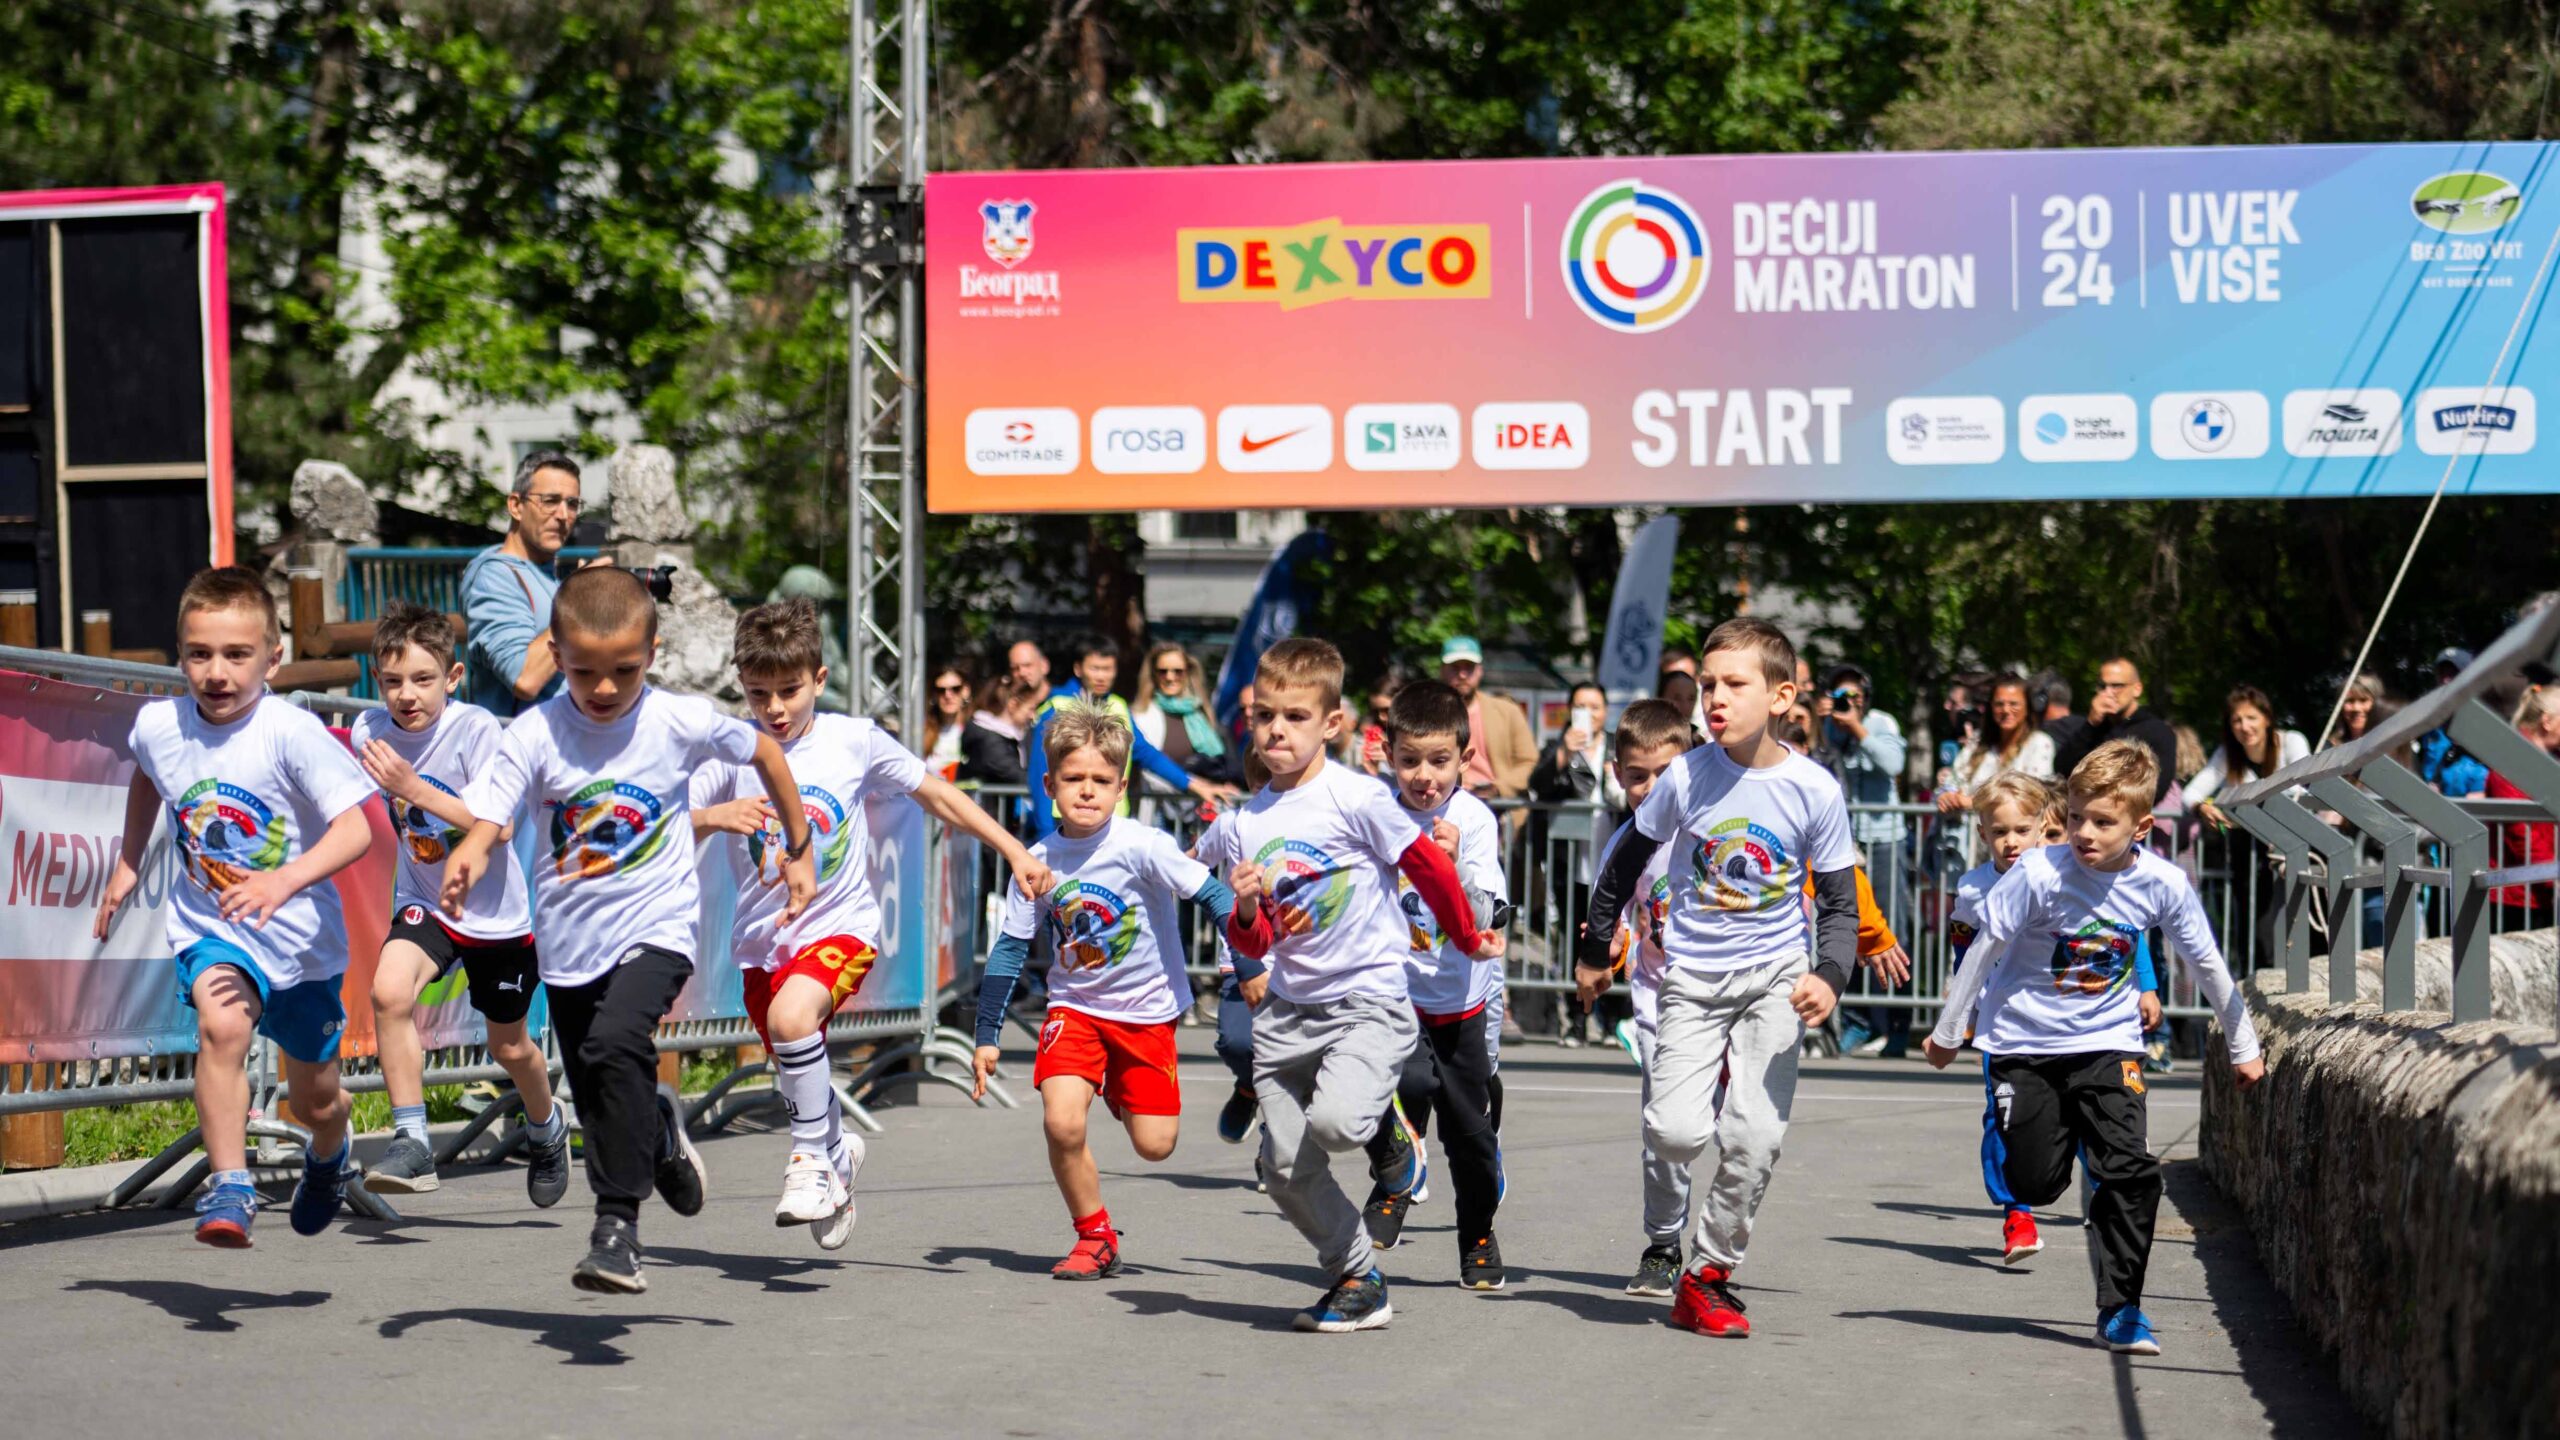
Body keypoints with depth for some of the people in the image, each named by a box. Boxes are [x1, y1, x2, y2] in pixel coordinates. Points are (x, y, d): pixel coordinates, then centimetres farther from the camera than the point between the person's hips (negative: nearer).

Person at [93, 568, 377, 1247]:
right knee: (221, 1026, -33)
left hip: (301, 939, -1)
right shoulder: (157, 725, -9)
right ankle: (229, 1189, -26)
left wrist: (284, 881, -42)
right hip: (210, 929, 1)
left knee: (315, 1097, 17)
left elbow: (355, 829, -28)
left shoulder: (293, 733, -23)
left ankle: (328, 1154, 53)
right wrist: (127, 864, 20)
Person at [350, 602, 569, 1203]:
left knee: (509, 1047, 14)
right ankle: (412, 1142, -20)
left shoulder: (475, 729, -22)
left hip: (496, 908, -2)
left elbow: (502, 826, -29)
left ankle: (547, 1129, 46)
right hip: (424, 901, 2)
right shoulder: (368, 732, -10)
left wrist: (416, 790, -34)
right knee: (389, 990, -28)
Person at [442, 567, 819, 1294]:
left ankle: (618, 1223, -24)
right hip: (569, 938, 3)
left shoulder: (680, 722, -9)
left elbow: (765, 752, 8)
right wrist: (468, 859, -43)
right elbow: (488, 814, -20)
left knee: (616, 1044, -30)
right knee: (598, 1108, 14)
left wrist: (799, 849, 14)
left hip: (656, 926, -3)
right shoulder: (536, 734, -10)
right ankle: (659, 1135, 50)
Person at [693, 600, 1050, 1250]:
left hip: (842, 925, -3)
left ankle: (813, 1156, -12)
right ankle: (837, 1152, 48)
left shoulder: (855, 741, -5)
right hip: (762, 939, 3)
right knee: (799, 1079, 14)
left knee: (791, 1014, -32)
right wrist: (712, 818, -30)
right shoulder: (732, 754, -5)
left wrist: (1015, 851, 4)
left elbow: (936, 793, 6)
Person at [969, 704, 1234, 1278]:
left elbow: (1213, 896, -16)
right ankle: (1095, 1237, 3)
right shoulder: (1040, 862, -8)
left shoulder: (1142, 846, -19)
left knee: (1154, 1144, -2)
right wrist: (986, 1035, 1)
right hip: (1075, 1006, 2)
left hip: (1148, 1009, -2)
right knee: (1061, 1123, -19)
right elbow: (1011, 948, 1)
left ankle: (1121, 1093, 35)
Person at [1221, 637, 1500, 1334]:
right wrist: (1246, 910, -12)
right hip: (1289, 1009, 6)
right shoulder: (1249, 819, 7)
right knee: (1286, 1167, 0)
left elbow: (1430, 869, 2)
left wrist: (1469, 941, 15)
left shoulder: (1356, 798, -10)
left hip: (1370, 999, -5)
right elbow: (1255, 944, 10)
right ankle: (1356, 1279, 19)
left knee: (1335, 1120, -28)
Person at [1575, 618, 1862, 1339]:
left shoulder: (1815, 791, -9)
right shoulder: (1687, 776, -7)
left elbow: (1840, 903, 0)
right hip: (1693, 974, 1)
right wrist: (1593, 950, 17)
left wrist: (1829, 978, -18)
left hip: (1775, 974, -1)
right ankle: (1714, 1069, 23)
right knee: (1674, 1134, -14)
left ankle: (1708, 1274, 6)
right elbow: (1627, 862, 9)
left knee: (1755, 1137, -12)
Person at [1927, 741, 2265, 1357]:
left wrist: (2243, 1046, 9)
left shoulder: (2162, 884, -14)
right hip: (2024, 1038, -1)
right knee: (2034, 1184, -1)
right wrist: (1947, 1031, -1)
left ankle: (2120, 1308, 0)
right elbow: (1985, 948, -9)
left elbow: (2207, 965, 1)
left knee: (2132, 1171, -13)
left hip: (2106, 1040, 1)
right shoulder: (2040, 875, -21)